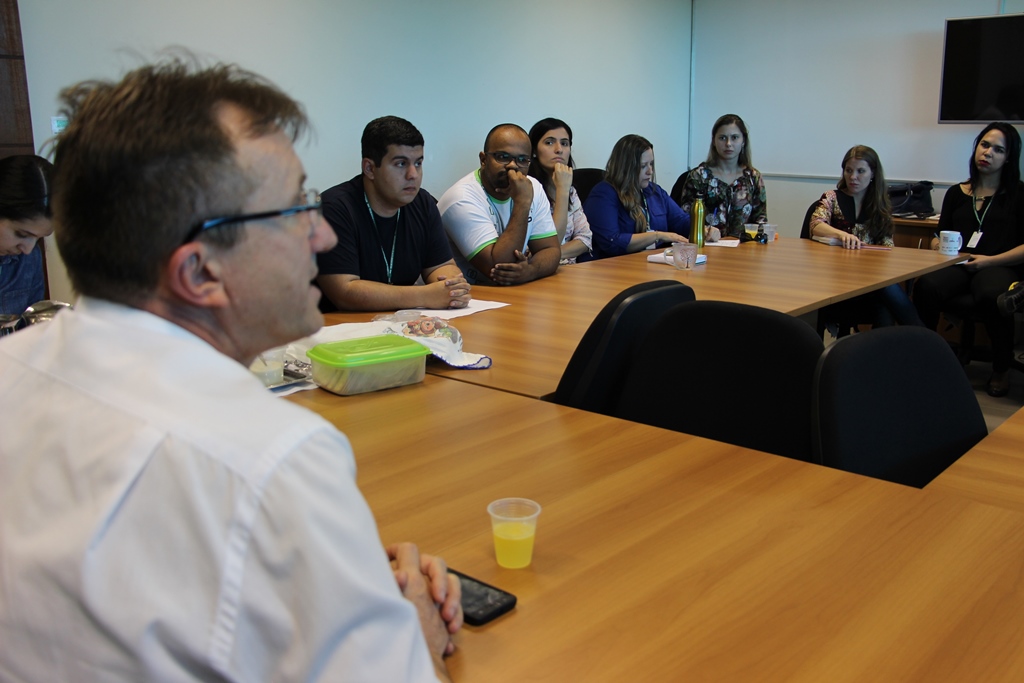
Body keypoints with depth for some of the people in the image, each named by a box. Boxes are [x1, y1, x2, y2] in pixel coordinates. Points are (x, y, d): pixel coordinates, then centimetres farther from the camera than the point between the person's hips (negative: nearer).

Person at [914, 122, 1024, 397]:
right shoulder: (956, 193, 22)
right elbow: (940, 237, 23)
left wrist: (990, 260, -11)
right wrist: (938, 245, -1)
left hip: (999, 267, -2)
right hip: (957, 263, 3)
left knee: (992, 296, -39)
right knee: (926, 287, -34)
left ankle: (1001, 369, -17)